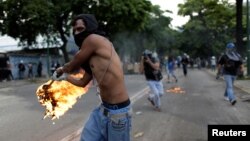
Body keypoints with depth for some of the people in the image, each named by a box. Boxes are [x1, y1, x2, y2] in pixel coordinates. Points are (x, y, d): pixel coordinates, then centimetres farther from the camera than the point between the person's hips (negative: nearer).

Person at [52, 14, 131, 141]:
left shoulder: (93, 39, -13)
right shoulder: (91, 56, 13)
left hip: (118, 111, -9)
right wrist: (64, 76, 32)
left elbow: (73, 66, -3)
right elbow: (82, 83, 25)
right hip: (103, 109, 9)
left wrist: (62, 69, 18)